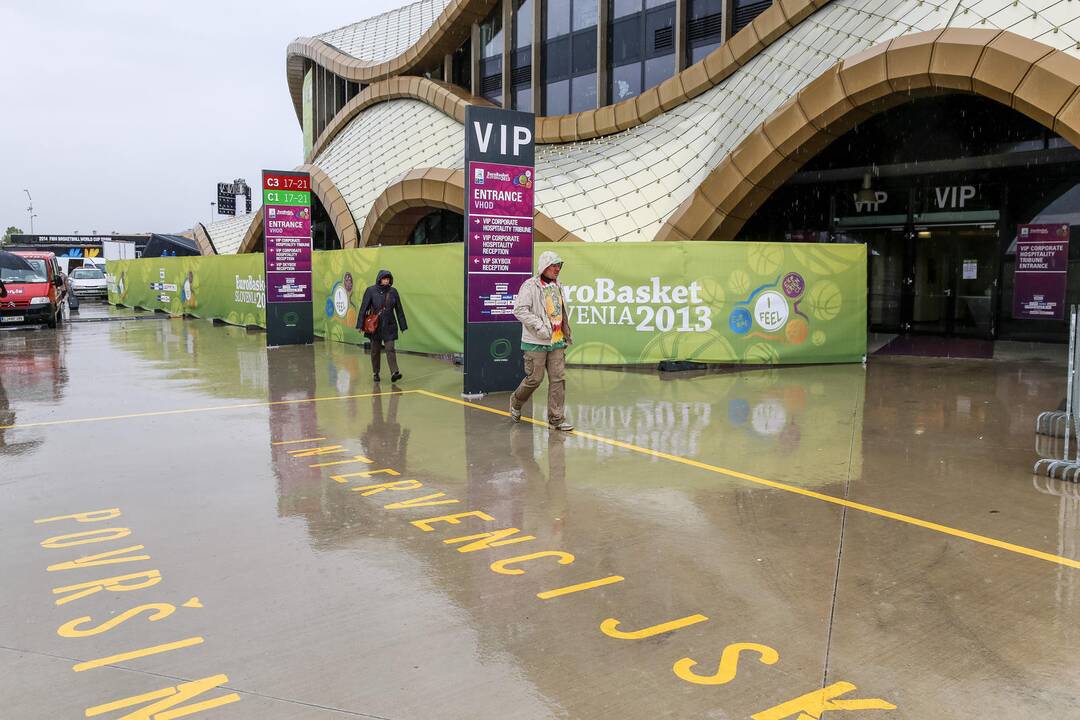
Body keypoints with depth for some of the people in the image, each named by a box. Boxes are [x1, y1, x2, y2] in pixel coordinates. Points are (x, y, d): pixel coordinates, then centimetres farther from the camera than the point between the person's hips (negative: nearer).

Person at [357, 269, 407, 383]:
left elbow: (399, 309, 6)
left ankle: (394, 373, -18)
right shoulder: (371, 291, -4)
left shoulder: (393, 292, 2)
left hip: (389, 326, 1)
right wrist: (360, 325, -9)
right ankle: (376, 373, 21)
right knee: (375, 350, 9)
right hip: (375, 325, -1)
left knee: (390, 349, -9)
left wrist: (403, 325, 5)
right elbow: (363, 308, -5)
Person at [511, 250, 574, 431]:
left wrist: (567, 335, 24)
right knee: (535, 378, -1)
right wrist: (539, 326, -21)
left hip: (557, 342, 7)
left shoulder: (558, 286, 15)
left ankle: (556, 419, 6)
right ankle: (516, 403, 28)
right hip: (536, 342, -6)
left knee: (558, 379, 1)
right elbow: (519, 310, -16)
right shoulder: (530, 286, -9)